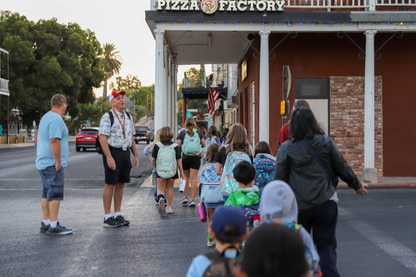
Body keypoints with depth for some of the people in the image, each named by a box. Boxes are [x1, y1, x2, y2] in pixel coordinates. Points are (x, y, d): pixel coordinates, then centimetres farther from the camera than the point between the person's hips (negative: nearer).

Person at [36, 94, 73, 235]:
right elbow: (54, 141, -24)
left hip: (43, 162, 10)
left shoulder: (46, 117, 16)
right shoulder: (56, 119, -16)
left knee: (47, 193, 12)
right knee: (55, 194, -8)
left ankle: (45, 223, 16)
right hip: (52, 163, -10)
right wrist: (58, 162, -21)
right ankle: (53, 226, -7)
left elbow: (40, 138, 23)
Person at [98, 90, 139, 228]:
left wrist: (135, 155, 14)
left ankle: (117, 215, 20)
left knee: (121, 184, 11)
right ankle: (107, 217, 5)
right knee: (110, 185, -2)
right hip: (113, 153, -7)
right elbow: (102, 138, -16)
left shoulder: (128, 117, 14)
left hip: (125, 153, 7)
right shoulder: (107, 117, -9)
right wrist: (109, 157, -23)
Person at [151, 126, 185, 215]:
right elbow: (179, 161, -3)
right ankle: (169, 207, 21)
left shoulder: (157, 145, -5)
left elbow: (153, 160, 0)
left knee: (160, 189, 9)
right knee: (170, 188, 17)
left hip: (160, 171, -1)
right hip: (172, 171, 1)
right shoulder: (175, 146, -4)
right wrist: (182, 173, 6)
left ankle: (161, 198, -24)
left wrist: (156, 167, 21)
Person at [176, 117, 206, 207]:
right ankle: (192, 199, -5)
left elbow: (178, 144, -6)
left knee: (186, 178, 14)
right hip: (196, 157, 0)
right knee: (193, 178, -2)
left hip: (185, 157, 0)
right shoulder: (198, 132, 4)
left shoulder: (182, 133, 2)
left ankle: (185, 197, 16)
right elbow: (204, 143, 1)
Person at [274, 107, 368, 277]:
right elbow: (342, 168, 7)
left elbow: (279, 179, -3)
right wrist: (357, 185, 22)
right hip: (326, 202, 1)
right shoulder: (326, 142, 0)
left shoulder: (286, 148, -5)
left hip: (298, 206, -1)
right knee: (326, 245, 9)